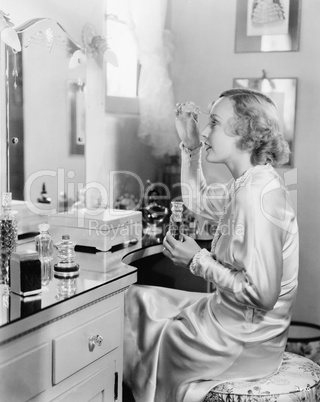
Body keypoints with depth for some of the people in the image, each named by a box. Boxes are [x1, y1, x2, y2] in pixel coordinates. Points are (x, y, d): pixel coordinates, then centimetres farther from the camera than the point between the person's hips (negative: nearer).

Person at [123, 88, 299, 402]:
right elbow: (197, 201, 22)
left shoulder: (258, 195, -27)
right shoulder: (248, 184, 3)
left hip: (243, 341, -9)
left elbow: (262, 294, -30)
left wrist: (199, 261, -19)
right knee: (133, 300, 16)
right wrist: (189, 147, 10)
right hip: (228, 316, 9)